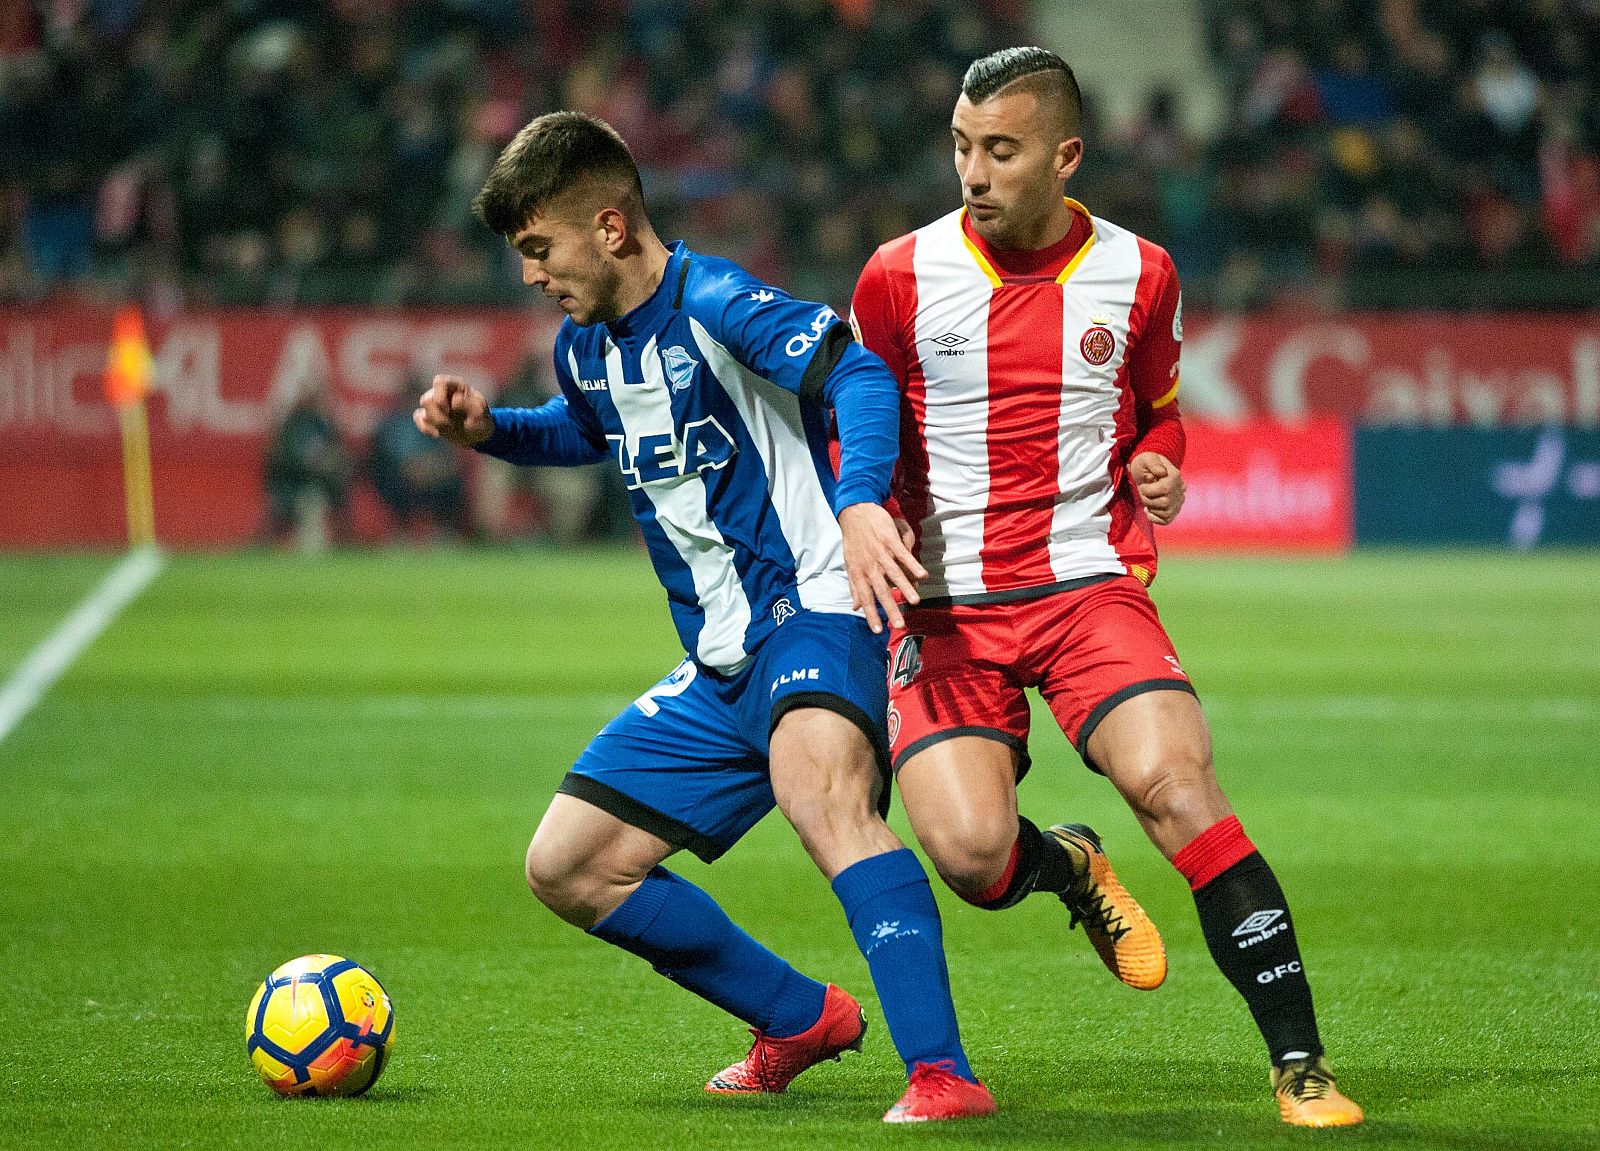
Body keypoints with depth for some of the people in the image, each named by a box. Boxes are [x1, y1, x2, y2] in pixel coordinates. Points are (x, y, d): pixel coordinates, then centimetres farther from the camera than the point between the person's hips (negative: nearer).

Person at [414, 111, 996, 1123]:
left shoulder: (709, 300, -14)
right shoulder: (586, 348, 13)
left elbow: (860, 374, -28)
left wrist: (860, 500, -45)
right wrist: (491, 429, 18)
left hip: (813, 616, -10)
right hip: (721, 669, 10)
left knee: (818, 790, -39)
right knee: (568, 868, 9)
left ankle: (944, 1075, -47)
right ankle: (803, 1020, 20)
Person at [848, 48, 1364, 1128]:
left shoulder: (1139, 275, 3)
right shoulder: (900, 276, -1)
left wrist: (1159, 470, 0)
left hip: (1090, 584, 0)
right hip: (943, 606, 0)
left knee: (1175, 784, -23)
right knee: (970, 853, -19)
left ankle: (1300, 1062, -16)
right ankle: (1070, 869, 21)